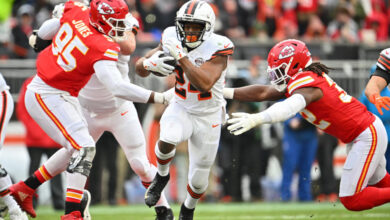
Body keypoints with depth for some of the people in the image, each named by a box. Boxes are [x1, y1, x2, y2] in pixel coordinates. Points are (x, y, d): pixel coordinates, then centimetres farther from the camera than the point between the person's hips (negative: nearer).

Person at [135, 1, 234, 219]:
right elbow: (140, 68, -4)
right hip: (181, 108, 2)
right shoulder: (173, 39, -11)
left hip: (208, 116, -2)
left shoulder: (218, 47, -24)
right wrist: (151, 62, -27)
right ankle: (162, 176, 1)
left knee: (199, 178, 6)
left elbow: (204, 84, -38)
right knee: (167, 140, -32)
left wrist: (181, 56, -40)